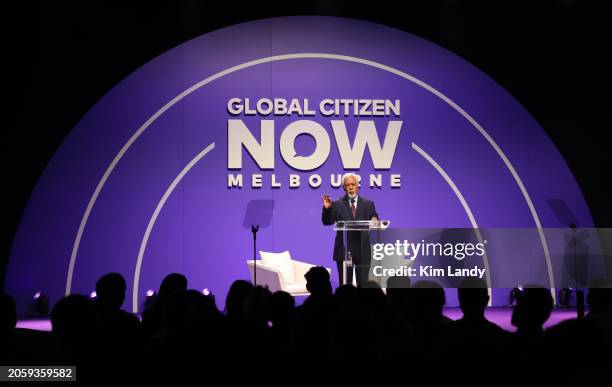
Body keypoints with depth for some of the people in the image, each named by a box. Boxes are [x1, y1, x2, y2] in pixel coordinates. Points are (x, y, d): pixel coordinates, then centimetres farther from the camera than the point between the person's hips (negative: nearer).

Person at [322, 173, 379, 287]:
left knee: (363, 284, 0)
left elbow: (375, 222, 6)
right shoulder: (337, 204, 6)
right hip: (344, 250, -1)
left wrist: (375, 221, -18)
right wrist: (327, 208, -22)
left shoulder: (368, 204, 10)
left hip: (362, 251, 1)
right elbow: (327, 222, -4)